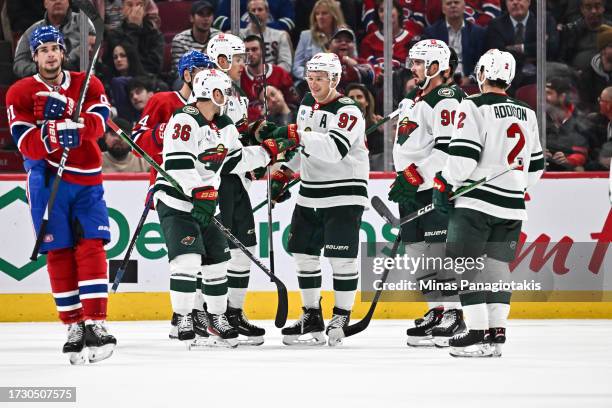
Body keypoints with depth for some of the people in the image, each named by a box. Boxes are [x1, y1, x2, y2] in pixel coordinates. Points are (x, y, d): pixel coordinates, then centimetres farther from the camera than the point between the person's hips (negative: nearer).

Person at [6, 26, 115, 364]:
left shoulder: (87, 85, 7)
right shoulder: (20, 93, 2)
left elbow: (98, 121, -12)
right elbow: (25, 143, -10)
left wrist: (75, 128, -32)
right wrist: (51, 138, -29)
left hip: (86, 178, 1)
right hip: (46, 178, -1)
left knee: (91, 245, -10)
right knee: (59, 251, -2)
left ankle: (95, 323, -12)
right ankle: (73, 324, 5)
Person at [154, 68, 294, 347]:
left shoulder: (224, 126, 11)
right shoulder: (186, 120, -18)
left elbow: (236, 160, 18)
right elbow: (178, 162, -26)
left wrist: (270, 150, 10)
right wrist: (199, 193, -29)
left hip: (204, 202, 9)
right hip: (175, 201, -9)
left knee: (217, 259, 11)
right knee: (187, 258, -20)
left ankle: (217, 318, 24)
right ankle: (183, 319, -14)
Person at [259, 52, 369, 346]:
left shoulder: (348, 112, -16)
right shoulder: (307, 104, 10)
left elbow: (334, 149, -33)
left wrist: (295, 132, -36)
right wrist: (282, 174, 16)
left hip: (344, 195, -8)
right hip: (310, 195, 8)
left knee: (341, 257, -10)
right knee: (303, 253, 8)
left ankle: (341, 317, 1)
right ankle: (312, 318, 16)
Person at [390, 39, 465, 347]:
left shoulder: (446, 100, -10)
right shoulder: (411, 100, 20)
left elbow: (447, 148, -19)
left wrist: (415, 177, -21)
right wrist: (401, 180, 21)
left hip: (435, 188, -10)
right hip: (411, 189, 10)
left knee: (440, 250, -13)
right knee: (419, 255, 8)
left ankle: (453, 314, -12)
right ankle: (436, 311, 12)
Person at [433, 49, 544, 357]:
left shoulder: (474, 107, -7)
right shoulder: (527, 114, 13)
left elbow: (463, 153, -15)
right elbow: (536, 164, 18)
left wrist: (444, 184, -5)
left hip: (476, 200, -6)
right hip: (512, 206, 6)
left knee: (466, 263, -2)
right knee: (497, 265, 11)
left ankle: (478, 332, -8)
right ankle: (497, 332, 6)